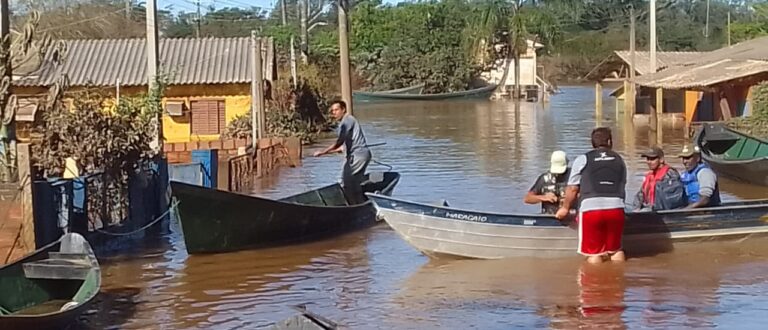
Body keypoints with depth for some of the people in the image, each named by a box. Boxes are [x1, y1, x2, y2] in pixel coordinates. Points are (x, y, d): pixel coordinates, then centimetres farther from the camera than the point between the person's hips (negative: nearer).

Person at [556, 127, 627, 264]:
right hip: (616, 208, 3)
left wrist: (565, 208, 21)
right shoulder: (619, 160, 18)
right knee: (616, 249, 18)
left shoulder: (583, 159, 8)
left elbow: (573, 188, 7)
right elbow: (622, 187, 19)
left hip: (591, 208, -2)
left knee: (594, 253, 5)